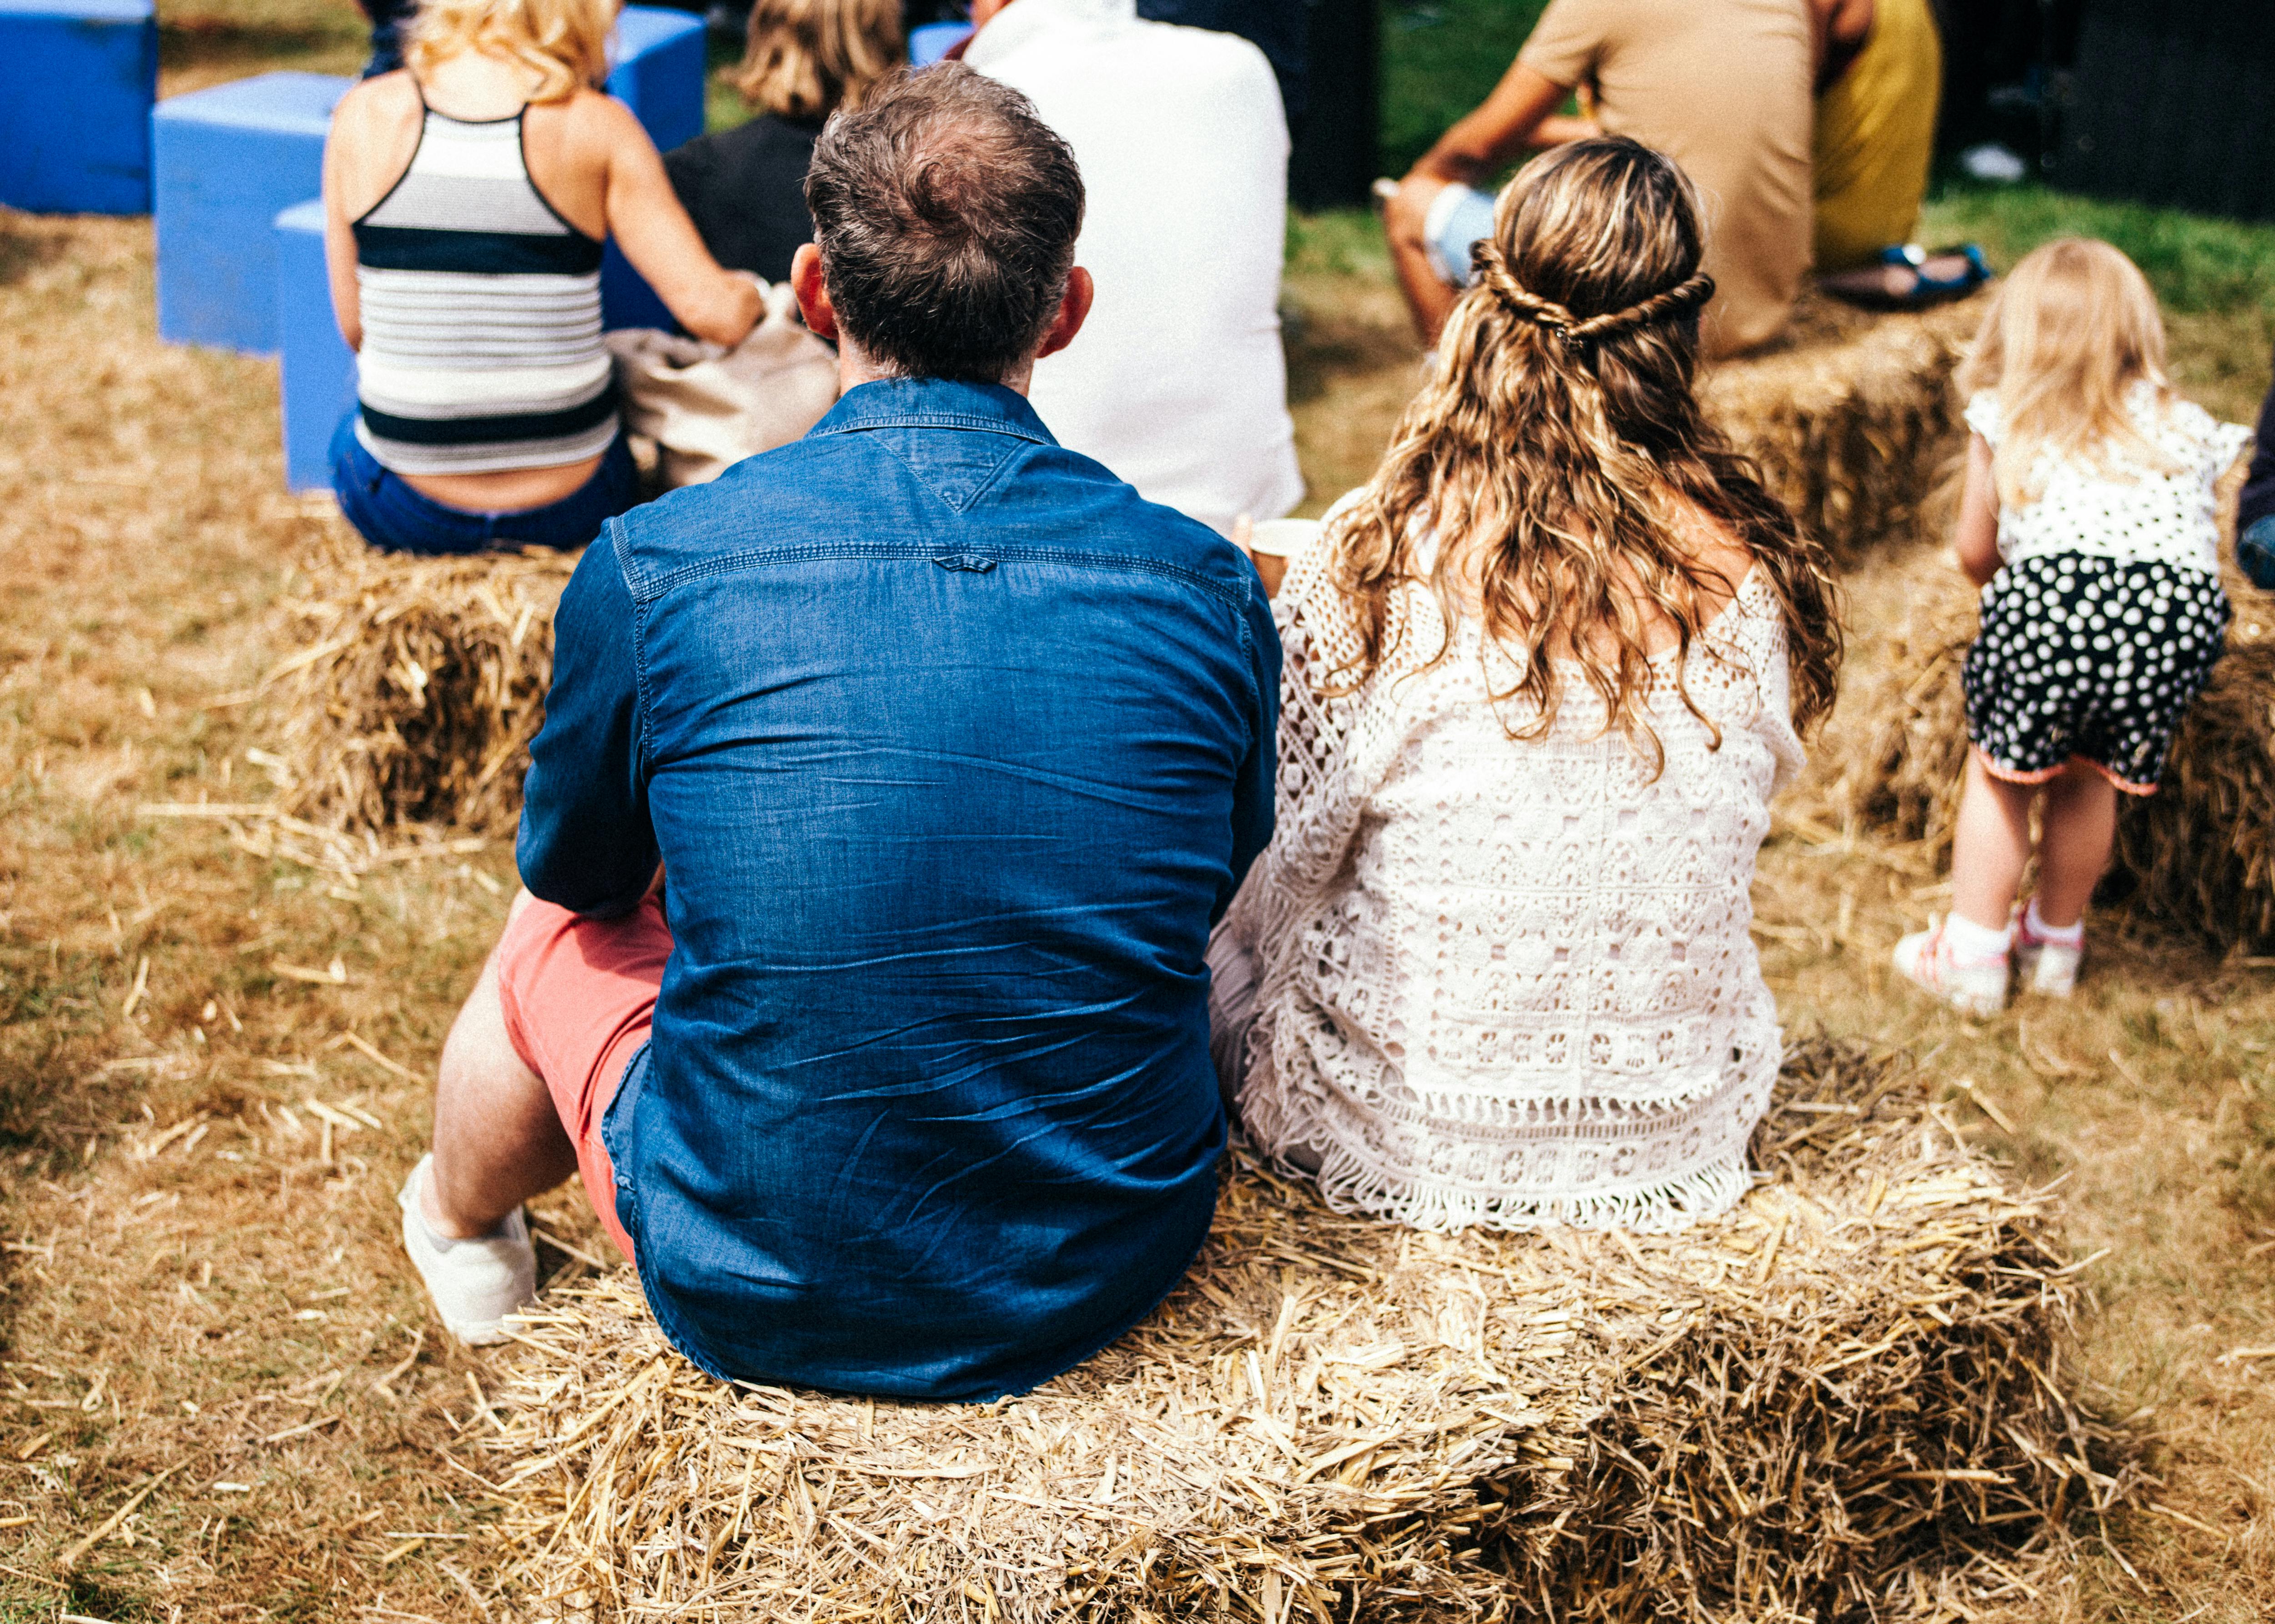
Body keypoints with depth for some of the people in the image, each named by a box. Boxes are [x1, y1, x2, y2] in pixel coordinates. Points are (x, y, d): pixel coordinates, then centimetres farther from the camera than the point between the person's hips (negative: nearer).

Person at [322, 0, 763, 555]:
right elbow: (715, 312, -13)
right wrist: (756, 295, 10)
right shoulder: (594, 125, -10)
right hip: (570, 508, 0)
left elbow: (354, 326, 2)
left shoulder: (365, 113, -4)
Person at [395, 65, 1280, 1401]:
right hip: (1119, 1277, 2)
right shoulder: (1208, 588, -10)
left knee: (558, 935, 25)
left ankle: (460, 1222, 58)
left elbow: (577, 873, 6)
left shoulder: (650, 571, -14)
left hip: (759, 1301, -2)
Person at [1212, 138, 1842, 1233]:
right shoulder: (1754, 577, -13)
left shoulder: (1366, 567, -22)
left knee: (1226, 931, 29)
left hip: (1403, 1141, -3)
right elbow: (1743, 814, 5)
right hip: (1678, 1142, 4)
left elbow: (1285, 866, -10)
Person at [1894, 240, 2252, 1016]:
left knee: (2000, 771, 17)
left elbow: (1974, 551, 25)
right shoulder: (2190, 429, 26)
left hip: (2056, 591, -2)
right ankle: (2056, 945, 37)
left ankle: (1972, 957, 23)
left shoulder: (2004, 422, 21)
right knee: (2089, 777, 22)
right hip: (2179, 605, 2)